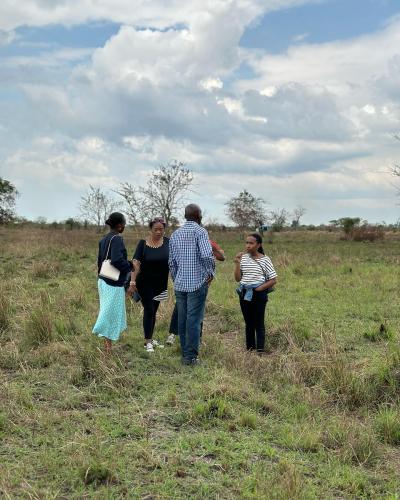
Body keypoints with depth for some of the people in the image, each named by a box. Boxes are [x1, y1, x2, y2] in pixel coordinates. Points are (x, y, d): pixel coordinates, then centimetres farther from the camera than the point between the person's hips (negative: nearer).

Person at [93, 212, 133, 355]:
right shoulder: (117, 239, -16)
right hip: (113, 284, -9)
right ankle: (107, 347, 3)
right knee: (112, 314, -1)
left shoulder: (104, 239, 10)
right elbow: (117, 260, -27)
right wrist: (131, 265, -11)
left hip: (103, 281, 9)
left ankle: (106, 344, 22)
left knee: (107, 313, 16)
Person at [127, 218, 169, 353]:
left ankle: (150, 338, 26)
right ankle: (147, 341, 5)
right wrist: (132, 282, -22)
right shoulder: (143, 243, -11)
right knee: (149, 310, -3)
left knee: (154, 310, 13)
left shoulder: (167, 242, -3)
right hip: (145, 283, -3)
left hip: (160, 284, 3)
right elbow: (136, 263, -15)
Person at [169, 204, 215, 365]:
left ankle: (184, 354, 18)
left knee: (182, 319, 11)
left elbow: (171, 262, 15)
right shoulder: (200, 231, -7)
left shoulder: (175, 234, 12)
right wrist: (211, 273, -6)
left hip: (180, 284, 6)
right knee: (194, 320, -3)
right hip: (197, 282, -6)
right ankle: (191, 357, -2)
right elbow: (207, 255, -21)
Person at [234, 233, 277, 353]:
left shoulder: (264, 260, -7)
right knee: (248, 324, 13)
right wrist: (237, 263, -8)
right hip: (244, 294, 4)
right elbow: (238, 278, 3)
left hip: (258, 294, -4)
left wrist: (260, 288, -14)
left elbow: (273, 280, -6)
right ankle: (249, 350, 21)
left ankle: (260, 351, 6)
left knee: (259, 324, 1)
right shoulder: (243, 258, 4)